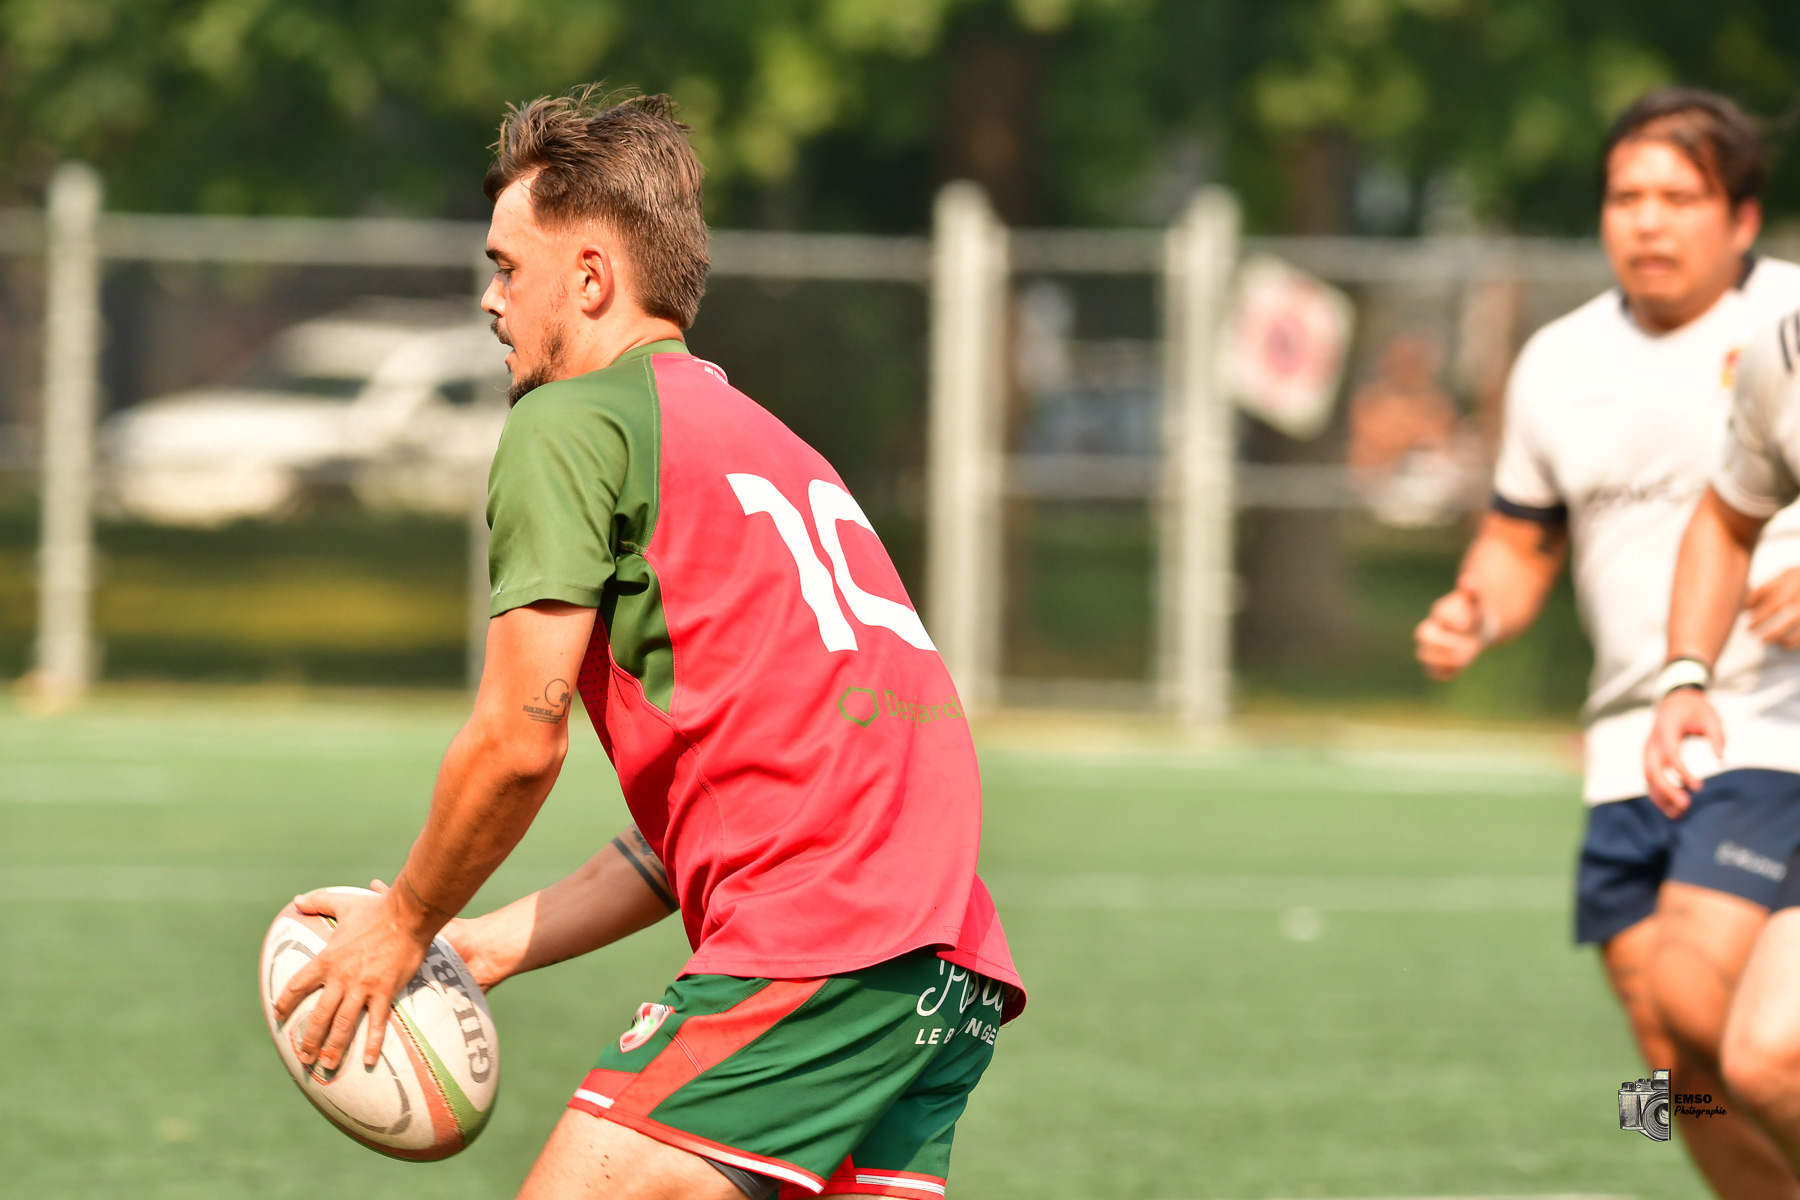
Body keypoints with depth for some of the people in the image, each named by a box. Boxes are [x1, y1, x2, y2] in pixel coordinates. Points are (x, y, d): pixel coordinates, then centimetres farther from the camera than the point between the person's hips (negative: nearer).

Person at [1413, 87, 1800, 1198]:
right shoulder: (1560, 363, 9)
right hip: (1632, 738, 6)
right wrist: (1475, 618, -1)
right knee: (1681, 1066, 3)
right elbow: (1522, 541, 20)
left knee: (1698, 996, -23)